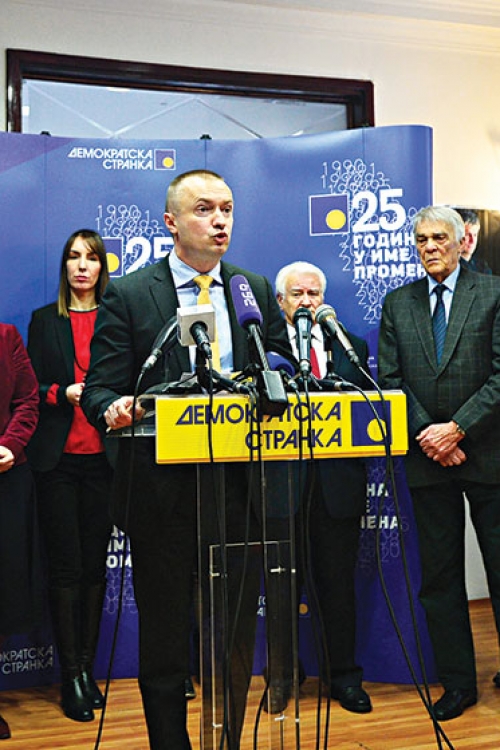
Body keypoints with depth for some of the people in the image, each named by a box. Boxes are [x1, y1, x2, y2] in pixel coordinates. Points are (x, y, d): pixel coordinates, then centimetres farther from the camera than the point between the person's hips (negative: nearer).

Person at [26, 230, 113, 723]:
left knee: (94, 566, 6)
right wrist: (63, 393, -12)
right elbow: (32, 390, 7)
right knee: (65, 567, 0)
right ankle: (71, 676, 8)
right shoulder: (45, 321, 10)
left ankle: (87, 668, 17)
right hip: (58, 458, -1)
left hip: (103, 456, 1)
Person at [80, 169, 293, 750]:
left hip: (239, 488, 3)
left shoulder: (256, 290, 10)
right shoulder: (127, 296, -1)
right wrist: (114, 408, -26)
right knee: (163, 640, 10)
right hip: (163, 492, -2)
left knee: (235, 636, 13)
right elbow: (99, 388, -3)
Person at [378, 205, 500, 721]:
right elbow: (390, 380, 5)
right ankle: (457, 682, 21)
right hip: (427, 459, 3)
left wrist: (458, 428, -14)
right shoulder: (397, 304, 10)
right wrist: (426, 434, -7)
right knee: (439, 576, 9)